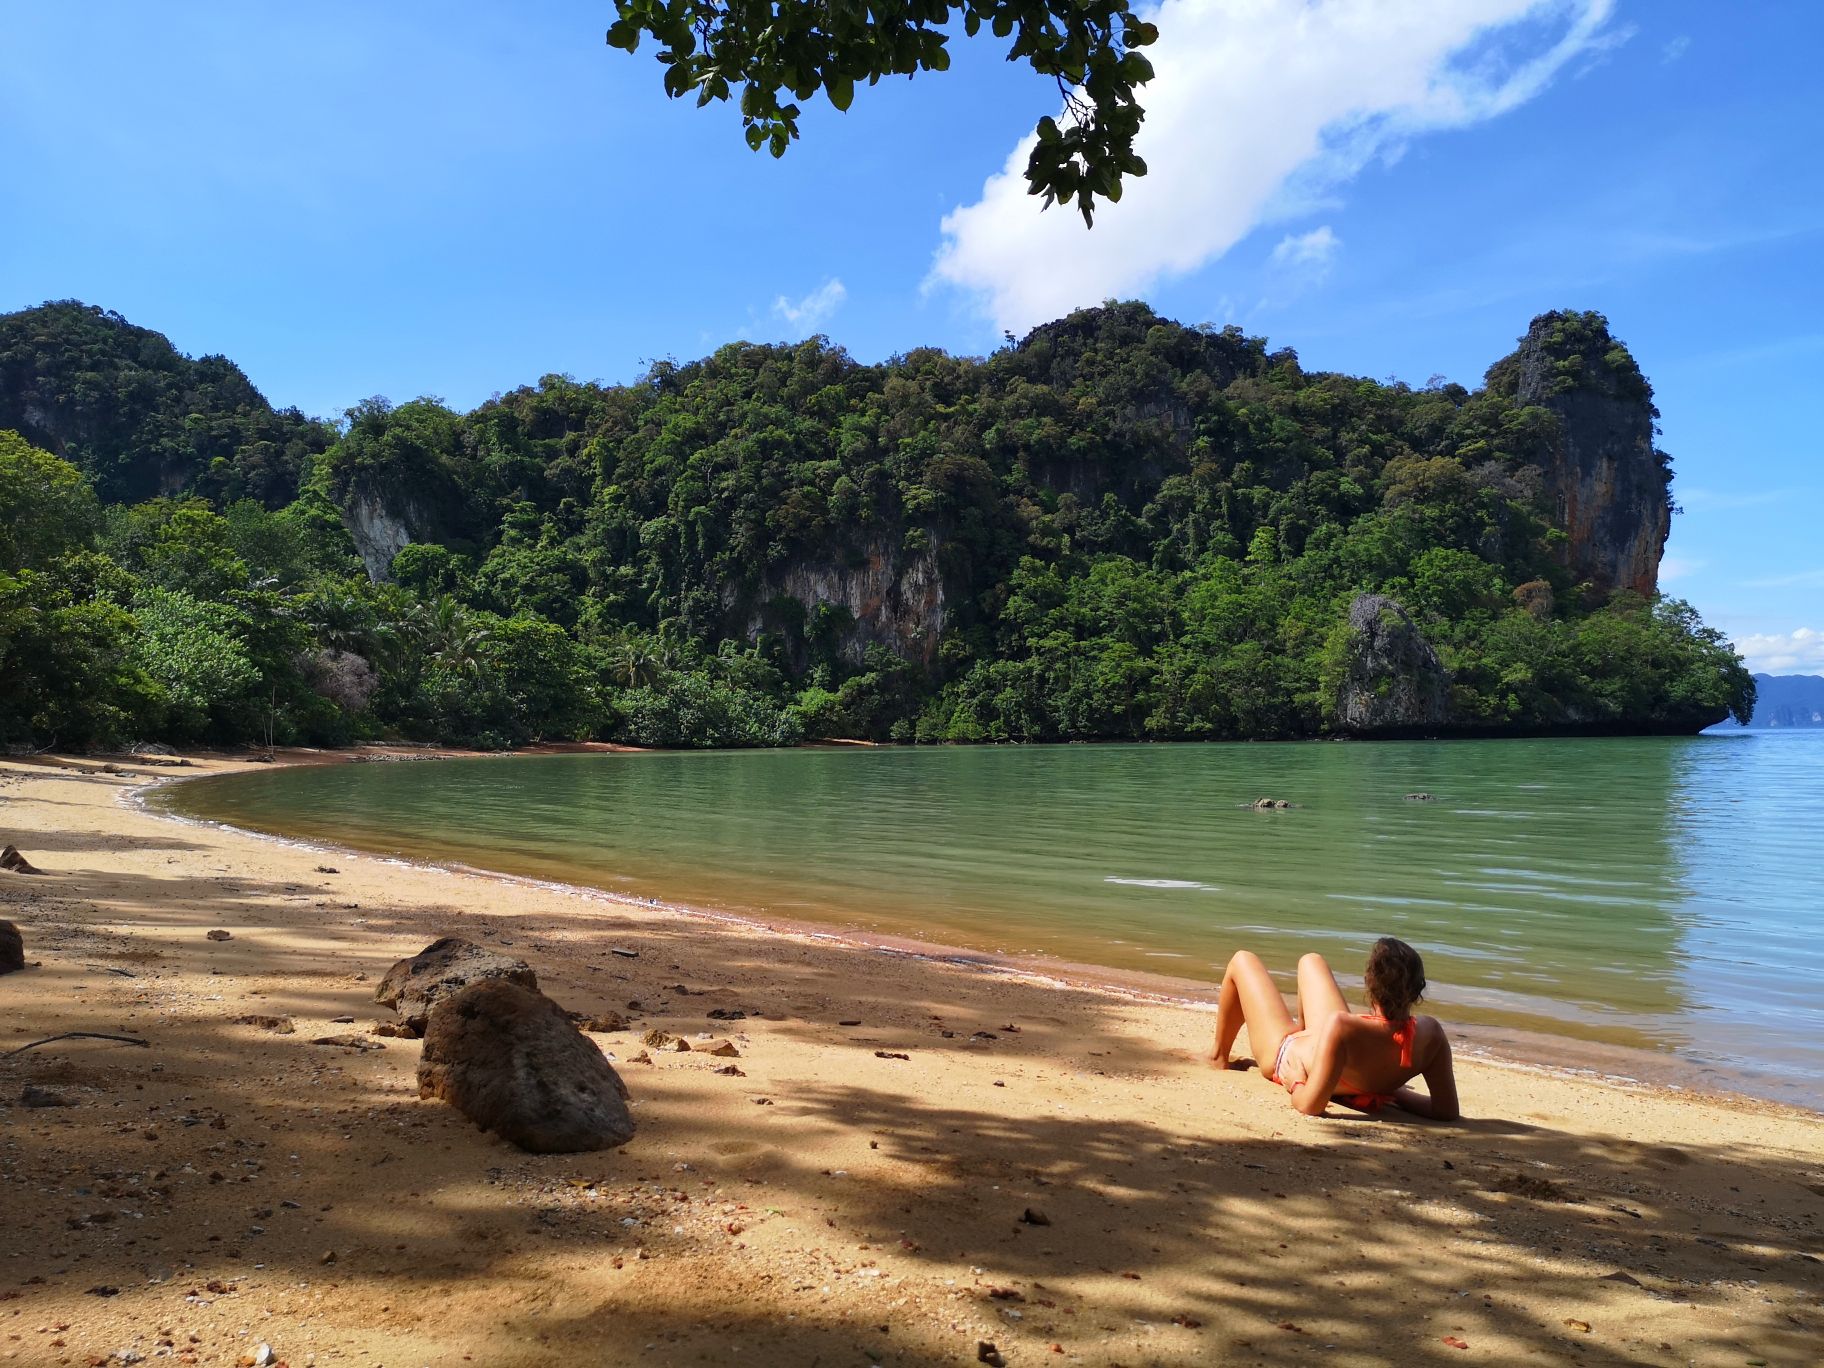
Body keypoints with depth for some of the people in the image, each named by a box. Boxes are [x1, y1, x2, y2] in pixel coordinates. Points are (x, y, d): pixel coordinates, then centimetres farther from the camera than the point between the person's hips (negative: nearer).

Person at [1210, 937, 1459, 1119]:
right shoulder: (1431, 1033, -32)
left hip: (1285, 1053, -5)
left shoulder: (1342, 1028, -47)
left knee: (1242, 960, 18)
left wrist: (1294, 1083, -22)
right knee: (1310, 961, 27)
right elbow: (1447, 1111, -22)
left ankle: (1220, 1058, 40)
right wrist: (1392, 1090, -11)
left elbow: (1310, 1106, -43)